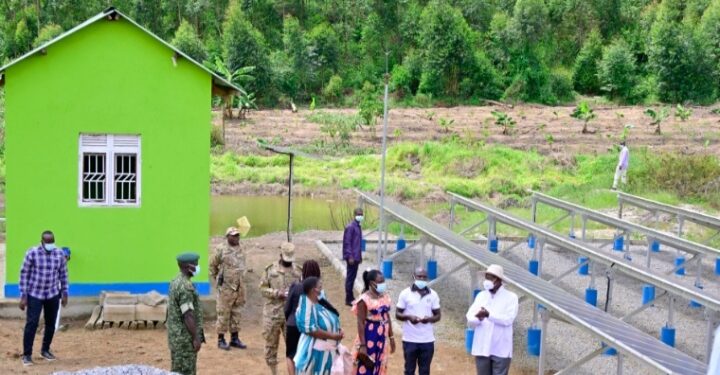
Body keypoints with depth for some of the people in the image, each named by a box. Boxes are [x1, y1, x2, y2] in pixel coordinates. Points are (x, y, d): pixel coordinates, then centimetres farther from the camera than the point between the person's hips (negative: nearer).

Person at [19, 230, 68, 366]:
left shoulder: (60, 254, -1)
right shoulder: (32, 253, -11)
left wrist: (64, 294, 8)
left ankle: (45, 350, 28)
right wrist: (23, 296, -10)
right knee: (32, 323, -9)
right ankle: (27, 355, -2)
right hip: (35, 295, -4)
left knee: (51, 324, 10)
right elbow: (24, 274, -7)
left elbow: (63, 275, 8)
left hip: (53, 295, 4)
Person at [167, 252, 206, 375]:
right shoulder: (185, 286, -22)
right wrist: (196, 338, -19)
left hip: (177, 335, 10)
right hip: (185, 337, -10)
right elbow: (188, 315, -23)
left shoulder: (176, 281, 10)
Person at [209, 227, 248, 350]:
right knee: (223, 313, -1)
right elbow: (213, 265, 1)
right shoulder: (221, 249, -9)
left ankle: (235, 338, 20)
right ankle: (221, 339, 7)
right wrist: (217, 279, 6)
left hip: (239, 287, 6)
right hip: (226, 287, -5)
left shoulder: (242, 248, 7)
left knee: (236, 313, 12)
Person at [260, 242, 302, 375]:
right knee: (271, 344, 8)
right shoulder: (270, 269, 0)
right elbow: (263, 288, -1)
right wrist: (277, 293, -15)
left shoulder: (297, 271, 5)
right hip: (272, 313, -1)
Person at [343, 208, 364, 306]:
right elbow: (347, 243, -17)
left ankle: (351, 297, 23)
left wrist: (360, 256, 21)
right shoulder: (350, 227, -14)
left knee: (353, 277, 15)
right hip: (352, 257, -9)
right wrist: (350, 257, -20)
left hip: (356, 257, 9)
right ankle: (348, 299, 1)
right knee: (350, 277, -4)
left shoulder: (358, 227, 14)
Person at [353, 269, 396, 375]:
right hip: (369, 336, -6)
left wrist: (391, 337, 14)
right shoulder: (364, 299, -14)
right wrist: (362, 345, -18)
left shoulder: (385, 296, 6)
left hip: (382, 337, 7)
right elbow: (360, 323, -15)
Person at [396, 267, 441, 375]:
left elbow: (438, 316, 7)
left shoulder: (433, 295, 3)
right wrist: (408, 317, -19)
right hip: (410, 340, -1)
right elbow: (397, 314, 1)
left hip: (427, 340, 1)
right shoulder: (405, 293, -2)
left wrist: (429, 319, -16)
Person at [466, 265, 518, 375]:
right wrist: (478, 318, -21)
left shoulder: (511, 297, -2)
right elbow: (469, 319, 2)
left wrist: (489, 315, -28)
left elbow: (508, 319, -16)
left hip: (501, 350, -4)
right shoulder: (481, 296, 10)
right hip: (482, 348, 4)